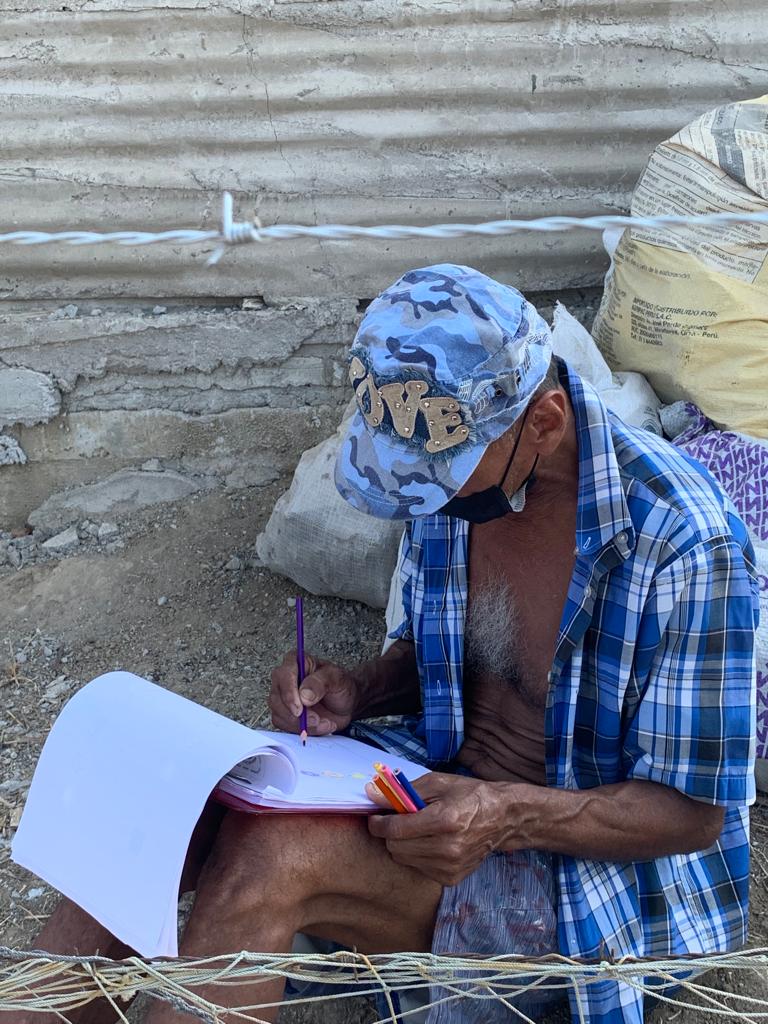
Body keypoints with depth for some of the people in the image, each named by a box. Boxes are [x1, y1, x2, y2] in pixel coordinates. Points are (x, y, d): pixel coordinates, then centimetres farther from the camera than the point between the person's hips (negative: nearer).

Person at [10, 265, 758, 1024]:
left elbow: (696, 812, -16)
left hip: (592, 856, -5)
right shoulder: (452, 463, -6)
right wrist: (357, 692, -11)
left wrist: (508, 817, -32)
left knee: (269, 853, -29)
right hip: (446, 778, 6)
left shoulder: (680, 542, -25)